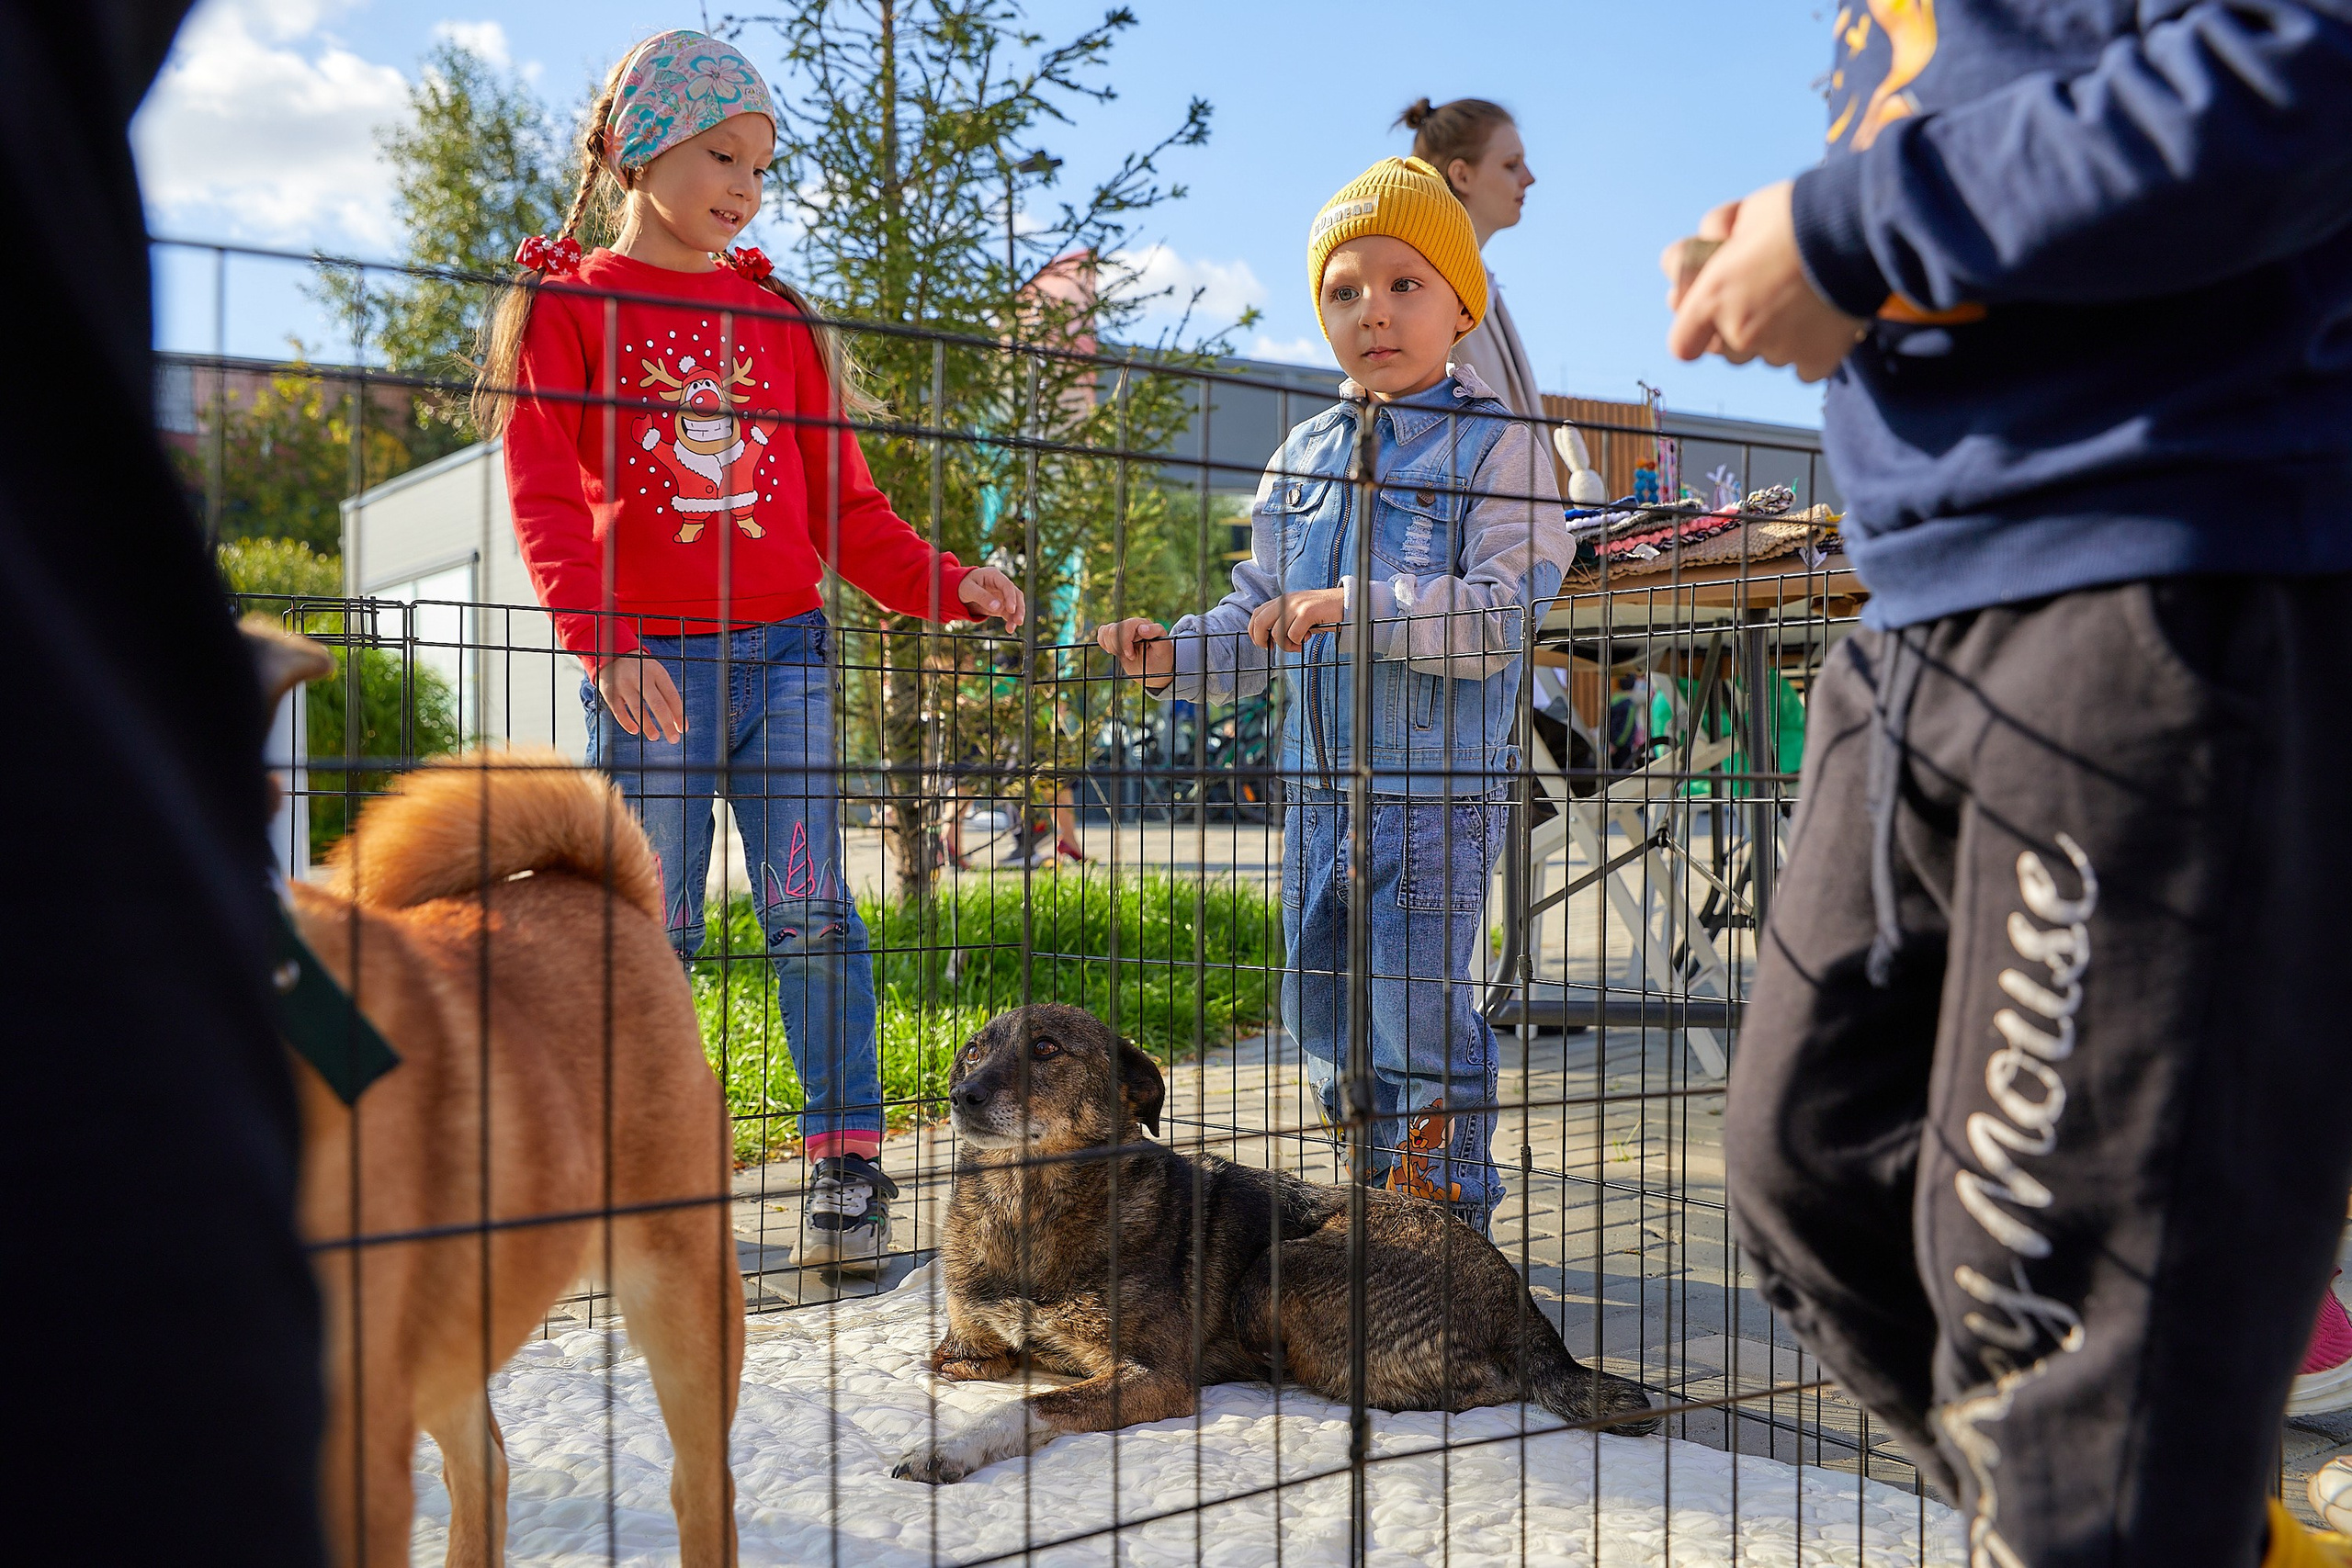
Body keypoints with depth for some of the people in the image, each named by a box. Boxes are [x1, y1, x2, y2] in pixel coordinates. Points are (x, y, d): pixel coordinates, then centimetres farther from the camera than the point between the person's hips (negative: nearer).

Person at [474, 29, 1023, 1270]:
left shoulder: (776, 316, 15)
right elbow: (544, 495, -7)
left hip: (784, 651, 3)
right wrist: (601, 639, -22)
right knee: (651, 928, 3)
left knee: (809, 906, -3)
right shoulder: (567, 305, 4)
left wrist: (943, 583, -1)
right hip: (649, 661, -2)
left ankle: (847, 1159, 2)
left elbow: (842, 501, 15)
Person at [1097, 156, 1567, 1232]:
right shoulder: (1306, 454, 13)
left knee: (1418, 1013, -6)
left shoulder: (1496, 446, -5)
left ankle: (1449, 1216, 12)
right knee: (1322, 1018, 14)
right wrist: (1177, 658, -2)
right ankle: (1384, 1215, 30)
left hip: (1438, 788, -6)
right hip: (1319, 781, 7)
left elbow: (1502, 615, -17)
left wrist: (1359, 606, -24)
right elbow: (1258, 615, 15)